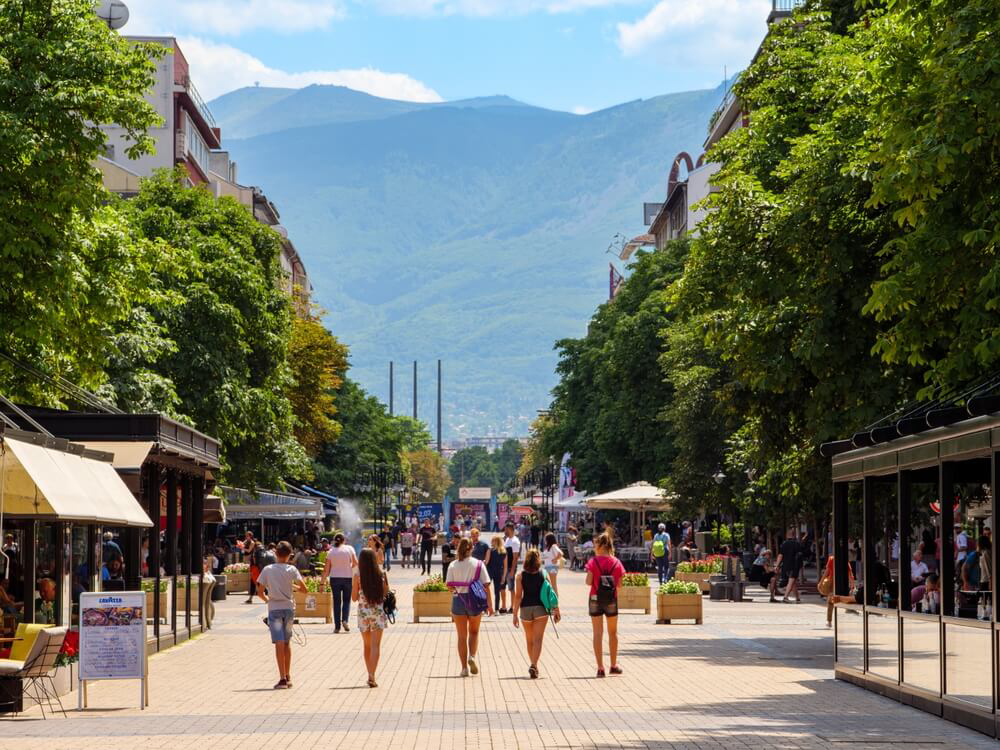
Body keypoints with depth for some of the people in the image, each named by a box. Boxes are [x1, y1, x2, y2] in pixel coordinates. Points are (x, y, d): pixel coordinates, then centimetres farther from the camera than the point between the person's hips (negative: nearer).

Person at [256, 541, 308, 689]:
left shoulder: (267, 570, -3)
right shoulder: (292, 570, -2)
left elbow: (260, 592, -3)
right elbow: (304, 589, -7)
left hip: (274, 609, -2)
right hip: (289, 607, 2)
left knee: (279, 644, -5)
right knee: (287, 643, 16)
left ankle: (282, 679, -11)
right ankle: (288, 677, 22)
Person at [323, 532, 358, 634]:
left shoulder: (331, 551, -1)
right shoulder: (349, 549, -2)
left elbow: (327, 568, -1)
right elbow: (356, 563, -1)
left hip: (335, 578, 0)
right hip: (348, 577, 0)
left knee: (336, 602, 6)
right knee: (346, 600, 10)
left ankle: (337, 626, 4)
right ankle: (345, 620, -12)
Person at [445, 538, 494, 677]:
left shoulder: (453, 565, -2)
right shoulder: (478, 564, -4)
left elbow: (449, 584, -8)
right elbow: (486, 585, -6)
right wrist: (489, 605, -3)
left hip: (458, 600, 0)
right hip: (475, 601, 0)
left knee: (462, 636, 9)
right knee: (474, 632, 20)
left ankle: (464, 668, 8)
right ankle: (472, 656, -4)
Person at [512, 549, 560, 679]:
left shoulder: (521, 575, -2)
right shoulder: (543, 574, -1)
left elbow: (518, 596, -6)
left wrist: (515, 614, -4)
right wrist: (556, 610, 5)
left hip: (526, 608, 1)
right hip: (540, 608, -1)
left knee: (529, 640, 18)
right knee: (538, 639, -4)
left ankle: (533, 665, 28)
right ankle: (534, 665, -21)